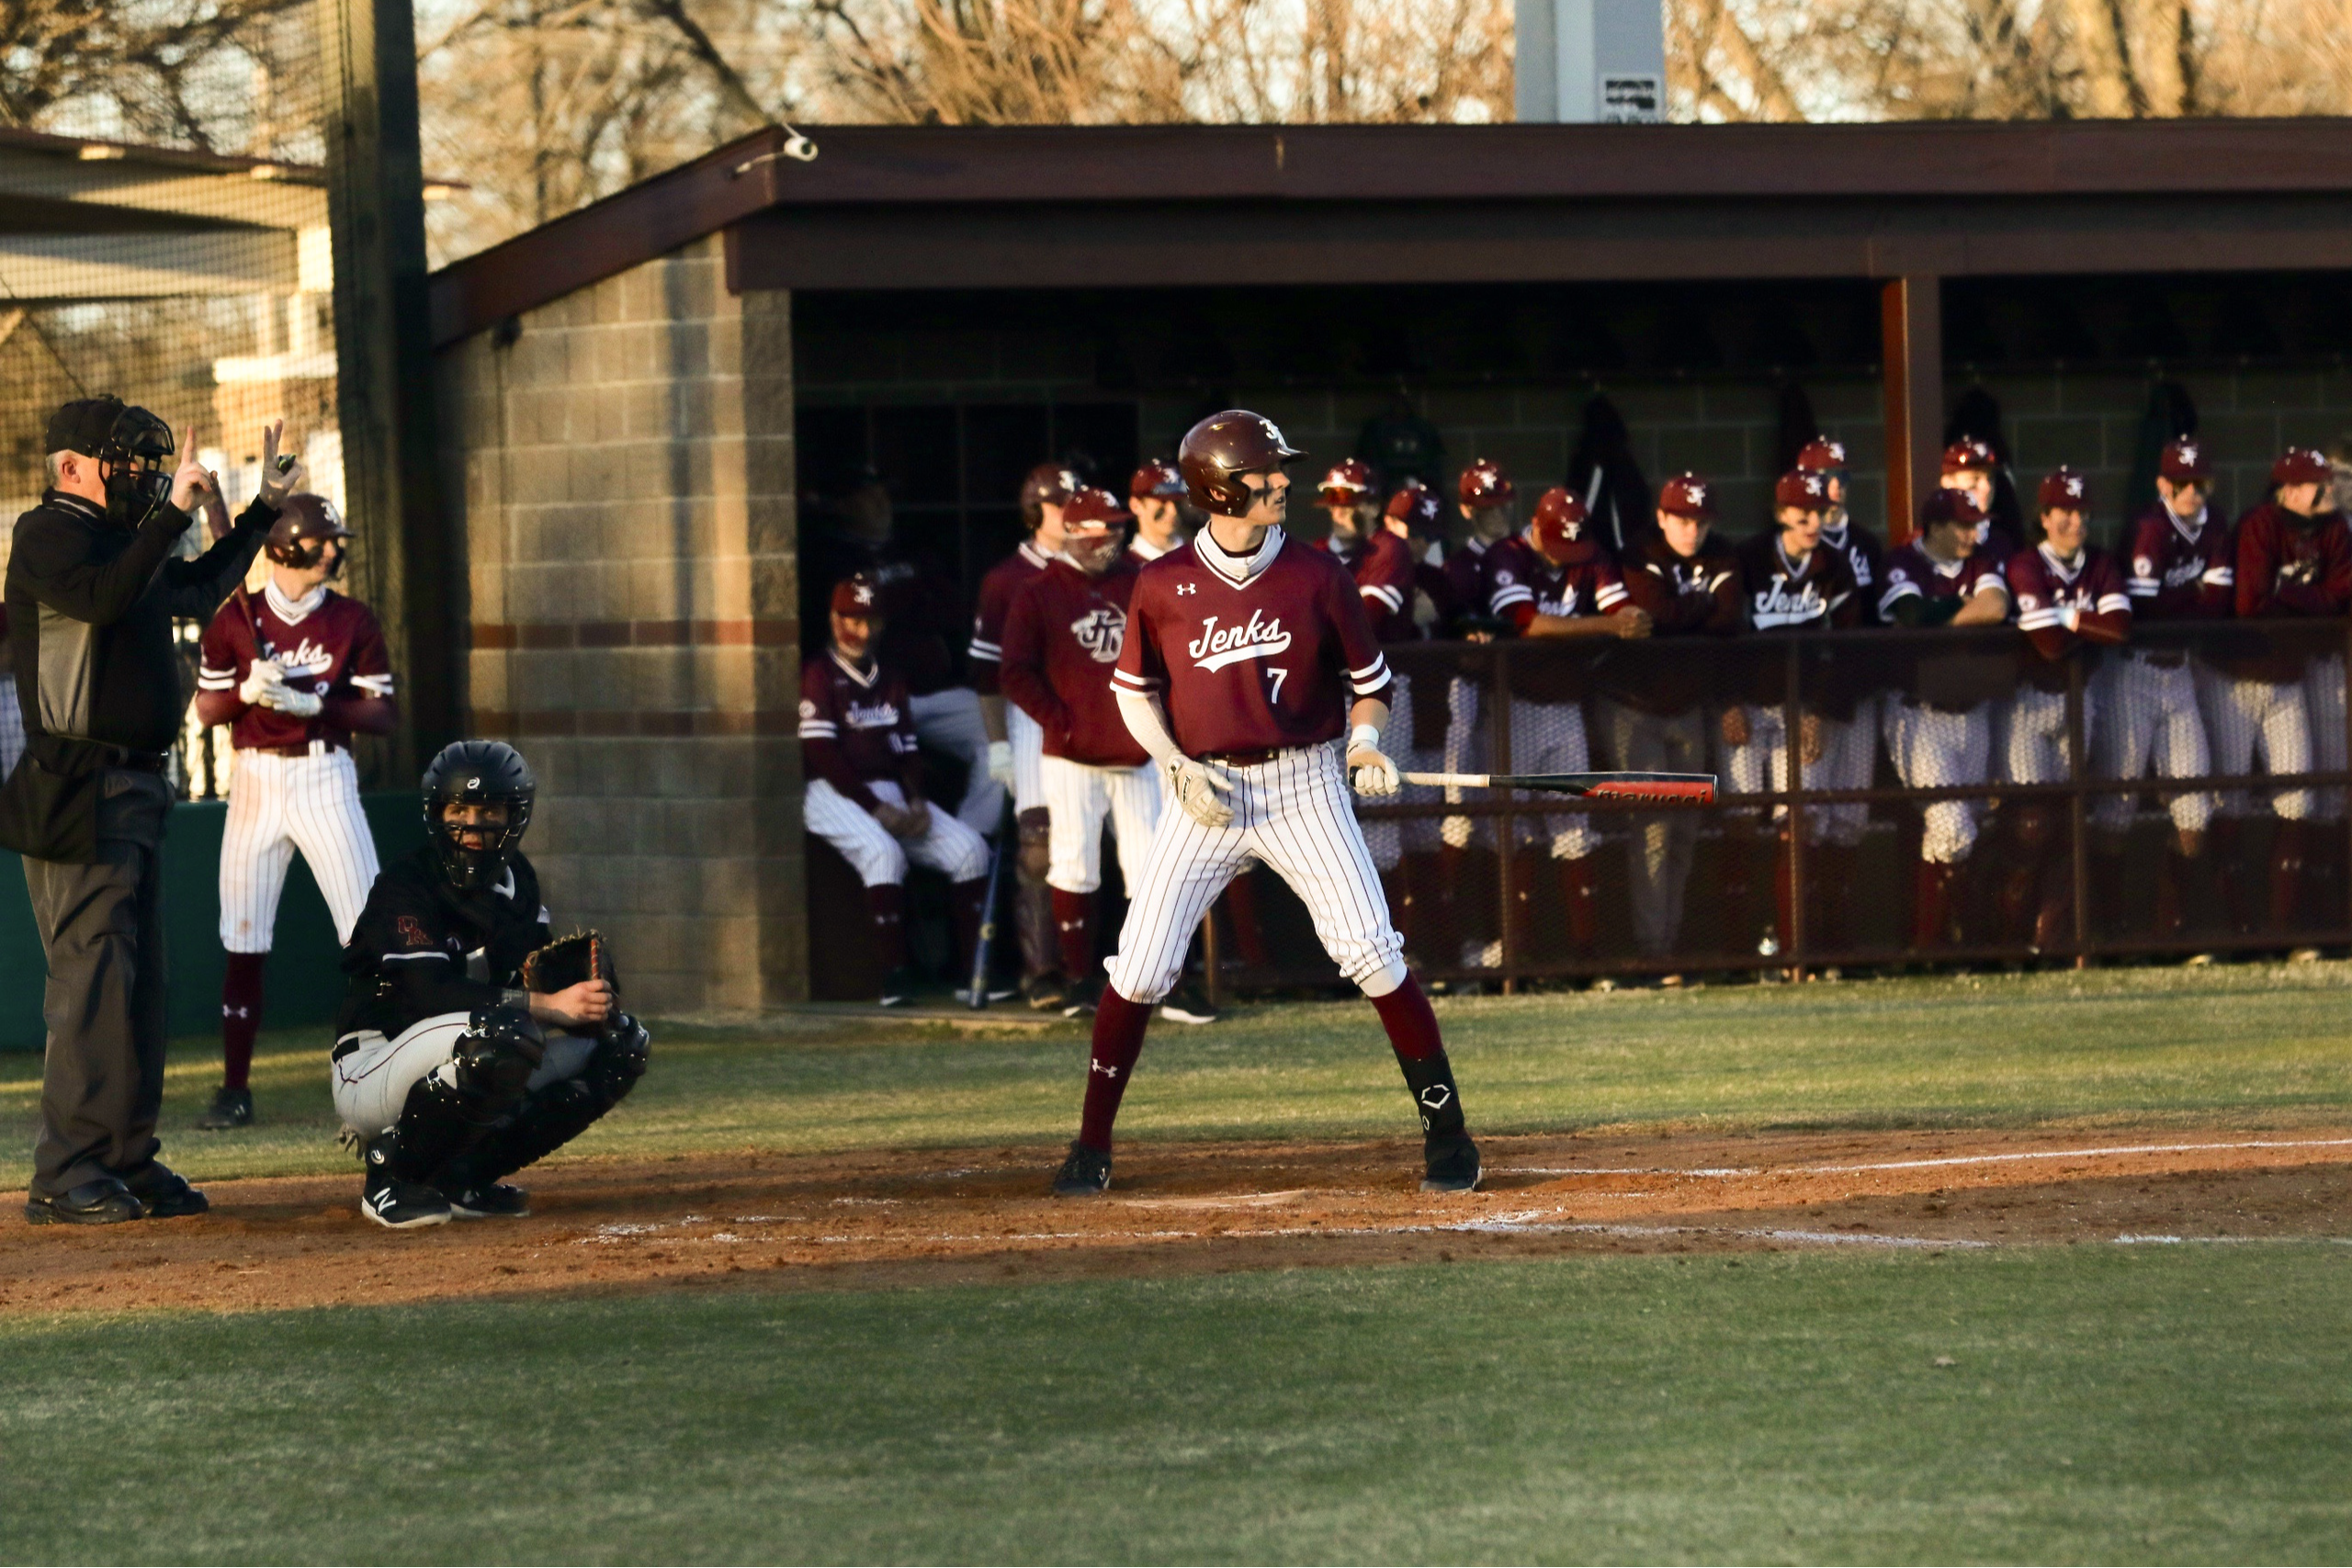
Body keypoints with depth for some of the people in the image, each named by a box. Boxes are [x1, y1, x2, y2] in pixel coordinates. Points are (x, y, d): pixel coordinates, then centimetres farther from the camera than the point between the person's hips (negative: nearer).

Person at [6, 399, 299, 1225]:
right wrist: (174, 510, -27)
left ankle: (128, 1162, 16)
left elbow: (198, 590, 34)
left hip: (135, 787, 10)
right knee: (93, 978, -13)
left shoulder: (122, 538, 19)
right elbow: (104, 600, -27)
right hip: (79, 792, -10)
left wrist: (264, 508, 33)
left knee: (139, 982, 11)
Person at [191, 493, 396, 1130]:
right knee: (243, 943, 1)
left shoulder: (353, 622, 2)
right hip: (256, 782, 0)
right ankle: (235, 1090, 10)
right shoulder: (236, 619, 3)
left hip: (325, 778, 0)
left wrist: (316, 703, -16)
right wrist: (247, 691, -14)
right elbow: (206, 709, 7)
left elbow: (382, 714, 0)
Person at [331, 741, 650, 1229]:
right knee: (503, 1032, -36)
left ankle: (462, 1178, 2)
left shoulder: (515, 879, 8)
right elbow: (432, 993, -30)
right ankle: (390, 1178, -17)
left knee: (622, 1043, 0)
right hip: (370, 1074, -8)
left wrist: (588, 995, -21)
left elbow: (541, 976, 4)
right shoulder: (406, 886, -17)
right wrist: (550, 1005, -38)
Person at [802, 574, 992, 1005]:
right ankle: (893, 975, -35)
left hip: (890, 794, 7)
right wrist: (876, 808, -17)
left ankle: (972, 970, -13)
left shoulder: (890, 681, 21)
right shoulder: (818, 676, -2)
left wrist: (915, 802, -4)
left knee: (969, 849, -10)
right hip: (834, 793, -7)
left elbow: (907, 750, 16)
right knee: (884, 852, -35)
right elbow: (821, 755, -12)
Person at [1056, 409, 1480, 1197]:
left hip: (1303, 786, -1)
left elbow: (1369, 679, 7)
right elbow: (1134, 691, 9)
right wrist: (1177, 766, -6)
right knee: (1140, 967, -4)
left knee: (1371, 953, -10)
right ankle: (1091, 1147, 9)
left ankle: (1447, 1132, 0)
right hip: (1206, 791, 1)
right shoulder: (1163, 586, -3)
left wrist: (1365, 740, -13)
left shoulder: (1316, 577, -3)